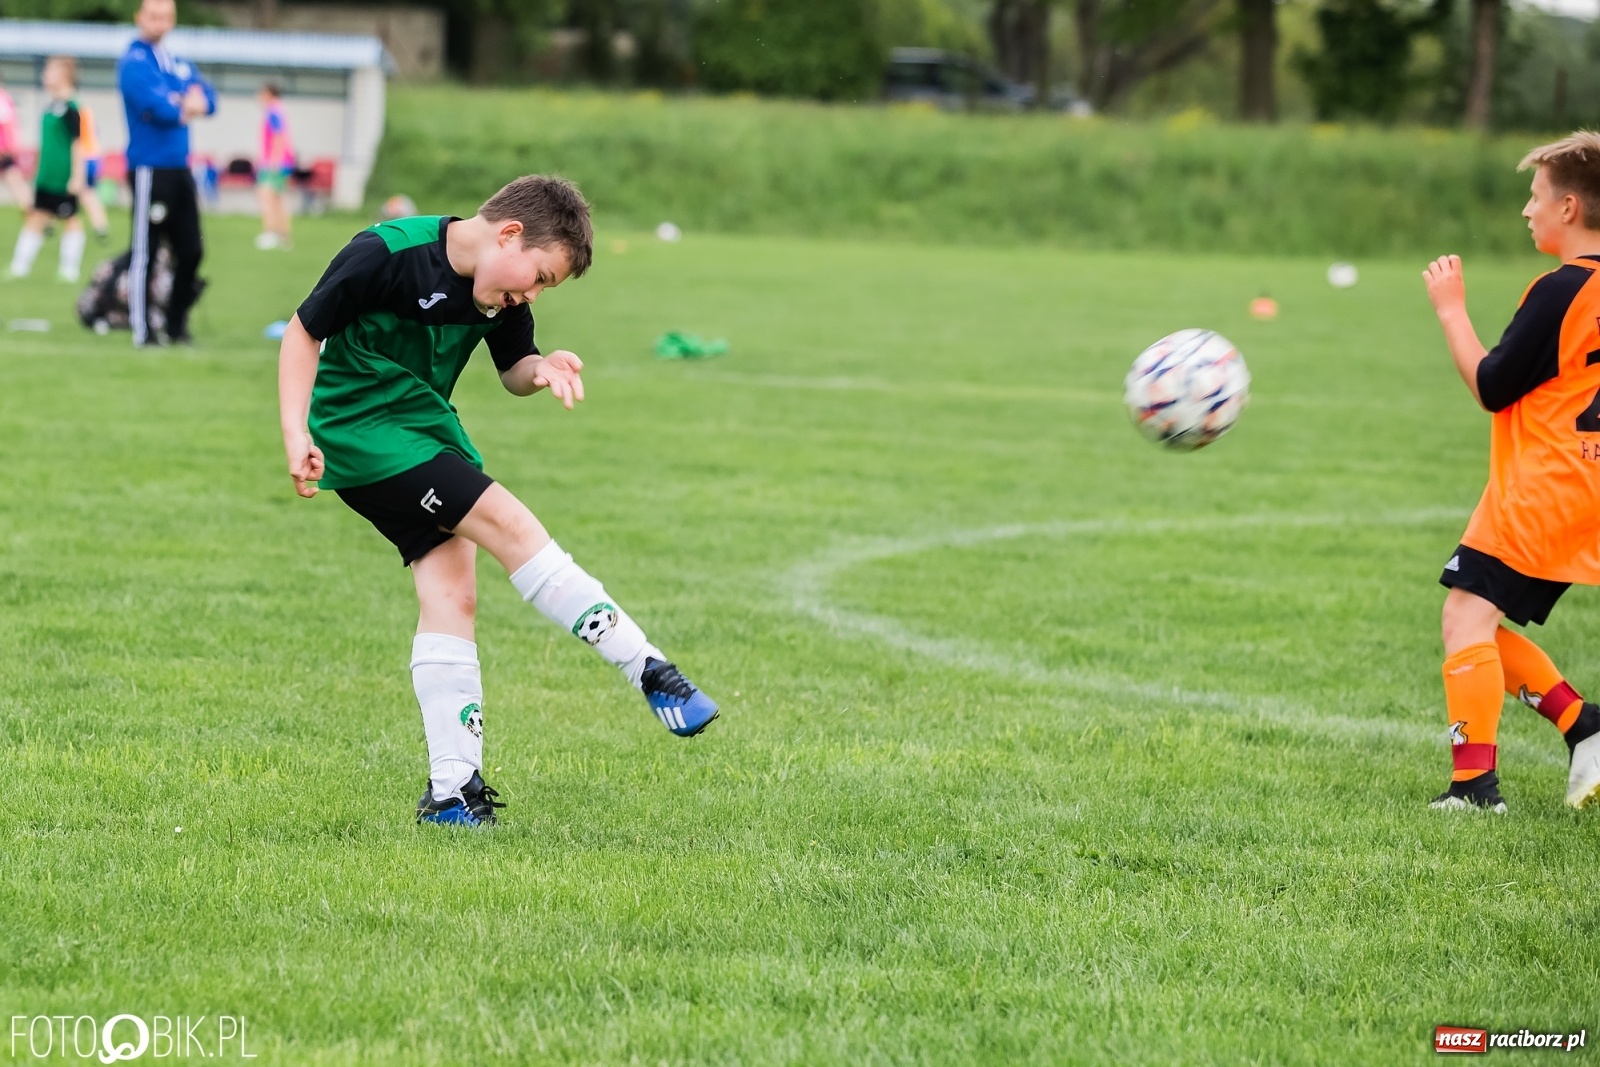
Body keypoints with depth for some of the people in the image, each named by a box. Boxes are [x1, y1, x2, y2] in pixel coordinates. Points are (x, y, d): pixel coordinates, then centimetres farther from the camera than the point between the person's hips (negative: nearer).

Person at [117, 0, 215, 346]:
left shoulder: (179, 65, 17)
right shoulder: (134, 62, -7)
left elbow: (208, 97, 6)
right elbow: (156, 107, -21)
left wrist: (197, 101, -15)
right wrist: (185, 107, -5)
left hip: (180, 168, 8)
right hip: (150, 170, -8)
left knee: (191, 251, 8)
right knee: (144, 252, -6)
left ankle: (177, 325, 19)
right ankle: (142, 331, -3)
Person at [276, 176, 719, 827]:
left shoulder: (500, 292, -1)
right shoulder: (384, 255, -22)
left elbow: (512, 370, 13)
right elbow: (303, 332, -14)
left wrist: (542, 371, -11)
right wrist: (297, 435, -21)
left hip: (426, 428, 8)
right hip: (361, 428, -8)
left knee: (452, 590, -4)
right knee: (506, 523, -18)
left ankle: (452, 791, -3)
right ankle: (649, 672, -17)